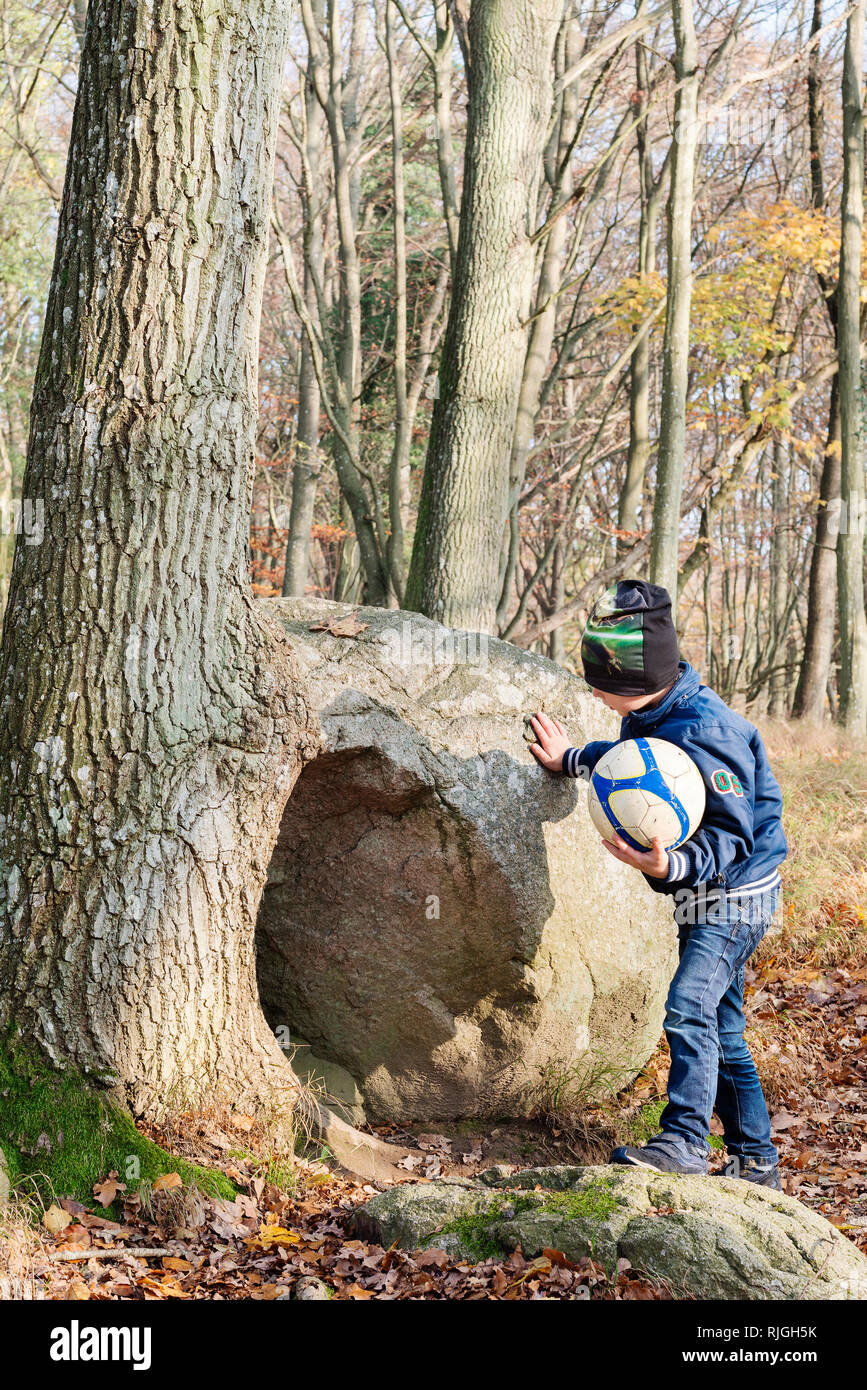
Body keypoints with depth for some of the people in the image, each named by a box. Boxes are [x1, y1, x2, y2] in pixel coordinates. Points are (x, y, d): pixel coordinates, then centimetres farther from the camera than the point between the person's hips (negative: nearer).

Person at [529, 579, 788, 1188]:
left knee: (689, 1007, -23)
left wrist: (670, 866, -41)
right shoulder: (651, 715, 1)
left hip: (736, 893, -10)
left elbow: (733, 835, -27)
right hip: (705, 898, 10)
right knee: (722, 1032, 14)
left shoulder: (702, 731, -28)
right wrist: (572, 760, 20)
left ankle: (684, 1142, -24)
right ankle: (756, 1160, 23)